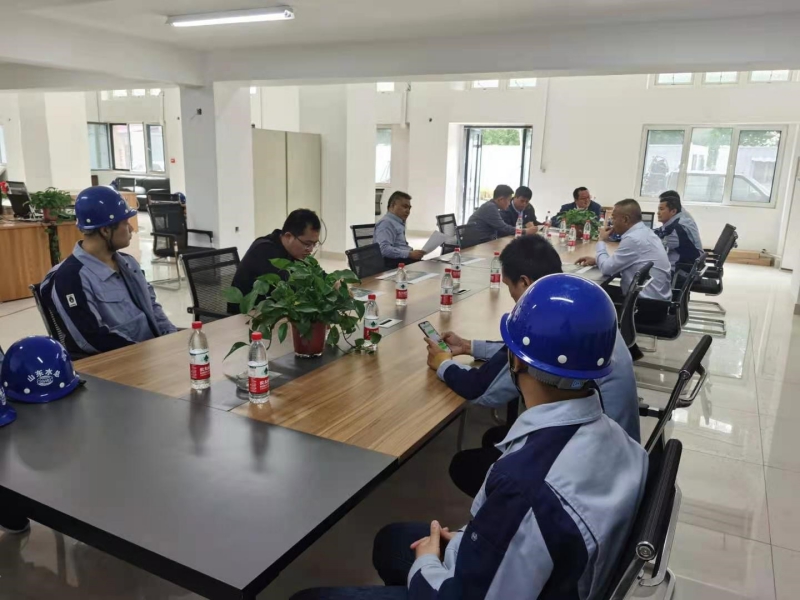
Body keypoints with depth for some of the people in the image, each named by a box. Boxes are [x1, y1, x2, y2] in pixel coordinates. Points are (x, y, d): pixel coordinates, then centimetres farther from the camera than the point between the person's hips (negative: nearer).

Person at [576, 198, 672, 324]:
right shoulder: (645, 232, 9)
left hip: (648, 306, -9)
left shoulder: (633, 239, -21)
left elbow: (606, 268, -14)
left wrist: (602, 241, 0)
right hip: (657, 301, 9)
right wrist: (596, 261, 12)